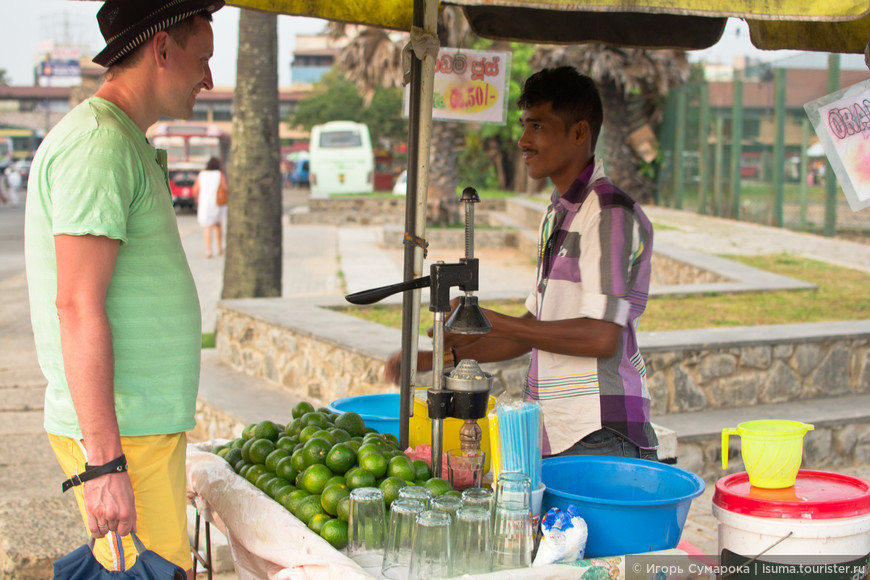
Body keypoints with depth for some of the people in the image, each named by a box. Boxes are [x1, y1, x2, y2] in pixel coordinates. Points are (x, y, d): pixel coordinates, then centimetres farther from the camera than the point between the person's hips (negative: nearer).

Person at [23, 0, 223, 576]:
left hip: (148, 424, 10)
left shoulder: (125, 141, 18)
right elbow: (79, 307, -22)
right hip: (123, 437, -10)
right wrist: (105, 462, -24)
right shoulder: (100, 144, -15)